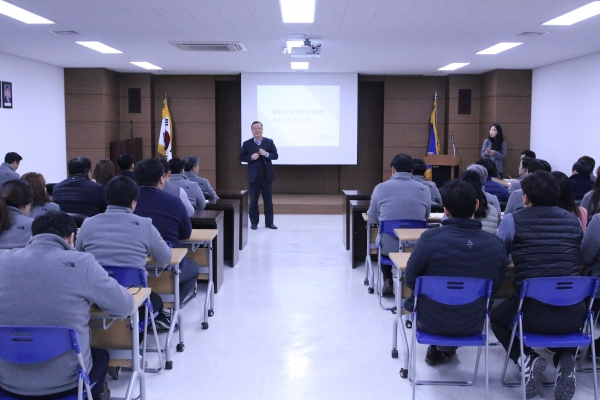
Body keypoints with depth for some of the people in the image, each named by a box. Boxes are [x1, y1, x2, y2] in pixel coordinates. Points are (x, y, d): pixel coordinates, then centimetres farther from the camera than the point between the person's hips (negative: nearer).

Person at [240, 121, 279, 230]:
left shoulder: (269, 142, 3)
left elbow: (275, 156, 2)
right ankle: (254, 222, 13)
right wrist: (251, 157, -16)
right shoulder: (247, 143, 1)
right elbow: (241, 157, 2)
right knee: (253, 201, 4)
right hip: (254, 176, -1)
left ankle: (269, 222, 13)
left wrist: (266, 154, -16)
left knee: (268, 200, 6)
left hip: (267, 176, 1)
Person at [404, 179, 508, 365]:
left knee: (414, 299, 31)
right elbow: (494, 287, 0)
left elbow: (411, 280, -11)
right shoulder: (497, 245, -15)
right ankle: (446, 347, 37)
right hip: (472, 324, 2)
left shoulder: (430, 238, -24)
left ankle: (438, 347, 31)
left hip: (431, 322, -2)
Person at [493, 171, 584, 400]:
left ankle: (527, 359, 4)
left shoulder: (512, 220, -2)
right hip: (573, 314, 3)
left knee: (497, 316, 31)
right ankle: (566, 359, 11)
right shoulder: (573, 220, 9)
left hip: (532, 313, -2)